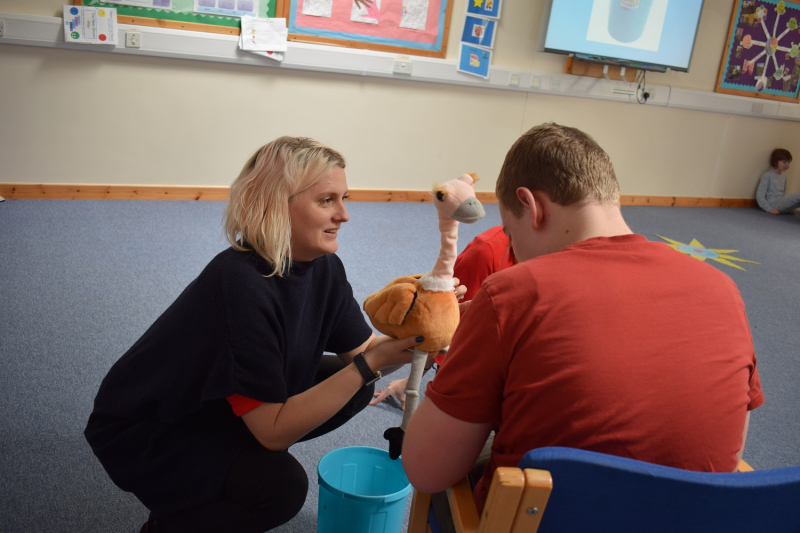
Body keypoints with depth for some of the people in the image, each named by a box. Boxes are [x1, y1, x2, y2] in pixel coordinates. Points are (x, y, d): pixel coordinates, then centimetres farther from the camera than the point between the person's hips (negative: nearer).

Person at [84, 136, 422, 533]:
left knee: (353, 388, -4)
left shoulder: (322, 266, -10)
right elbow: (274, 430, -31)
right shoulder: (239, 285, -34)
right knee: (278, 486, -29)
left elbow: (360, 350, -8)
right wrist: (369, 364, -37)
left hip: (225, 409, 8)